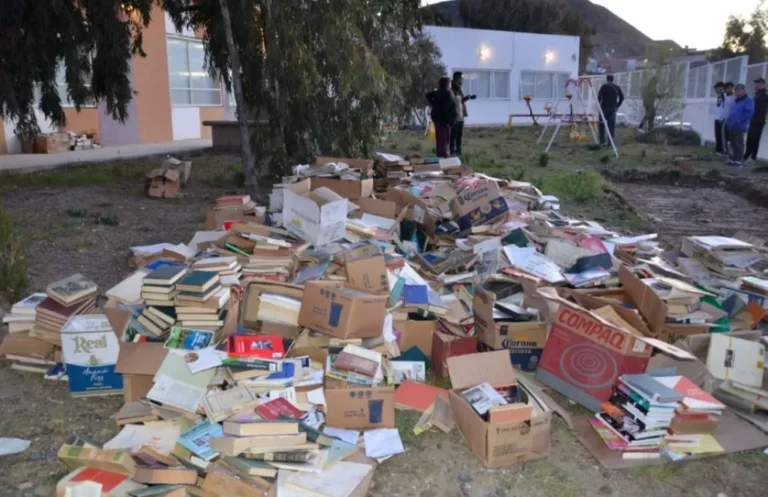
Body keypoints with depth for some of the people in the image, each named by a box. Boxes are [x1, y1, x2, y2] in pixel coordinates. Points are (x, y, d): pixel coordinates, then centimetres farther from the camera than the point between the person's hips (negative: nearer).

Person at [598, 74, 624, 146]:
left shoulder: (604, 87, -5)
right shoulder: (617, 87, 6)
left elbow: (599, 97, -12)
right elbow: (622, 97, 5)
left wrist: (600, 104, 3)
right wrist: (617, 106, 12)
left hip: (604, 108, -3)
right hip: (613, 108, 3)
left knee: (602, 124, 7)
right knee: (612, 125, 4)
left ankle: (602, 141, 4)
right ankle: (611, 141, 1)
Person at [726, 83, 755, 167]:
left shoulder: (748, 100, -10)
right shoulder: (736, 100, 17)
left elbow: (749, 112, -19)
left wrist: (740, 120, -21)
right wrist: (729, 121, 15)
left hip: (739, 126, -9)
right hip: (732, 125, 9)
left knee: (739, 144, -7)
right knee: (733, 143, 13)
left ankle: (739, 161, -5)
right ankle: (734, 159, 20)